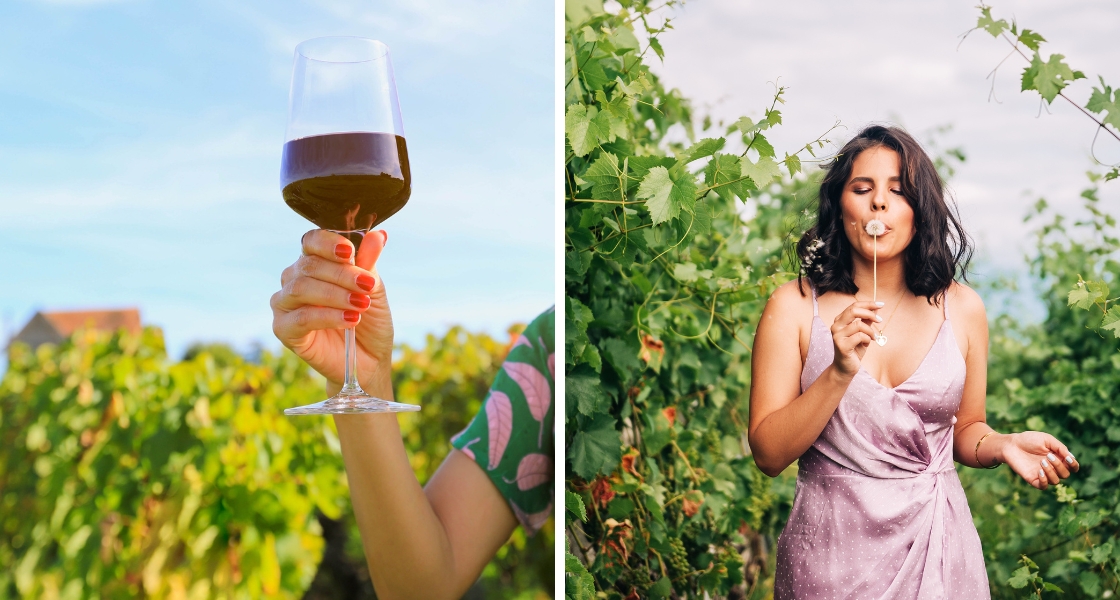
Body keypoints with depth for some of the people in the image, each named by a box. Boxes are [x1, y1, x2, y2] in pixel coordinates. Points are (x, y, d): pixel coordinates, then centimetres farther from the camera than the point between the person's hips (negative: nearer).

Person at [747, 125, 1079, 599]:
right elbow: (768, 454, -11)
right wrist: (839, 372, -23)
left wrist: (1001, 445, -10)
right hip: (831, 546, -2)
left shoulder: (962, 308, 0)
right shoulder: (794, 307, -7)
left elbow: (965, 430, 11)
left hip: (937, 542, 2)